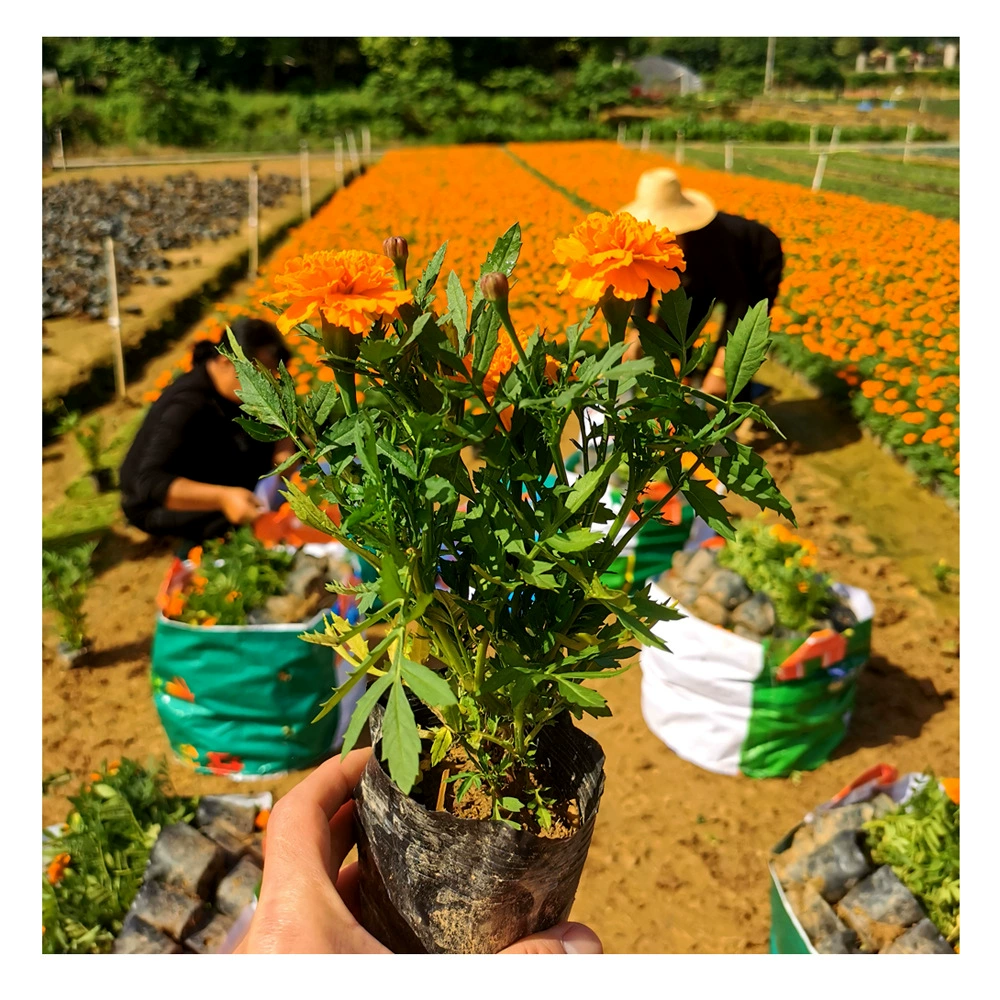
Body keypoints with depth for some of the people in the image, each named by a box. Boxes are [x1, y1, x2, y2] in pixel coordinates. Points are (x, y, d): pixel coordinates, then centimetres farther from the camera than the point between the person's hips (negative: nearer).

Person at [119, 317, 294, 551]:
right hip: (154, 506, -8)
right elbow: (150, 482, -40)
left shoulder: (237, 384, -11)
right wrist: (222, 497, -54)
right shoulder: (187, 406, -33)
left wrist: (283, 449, -22)